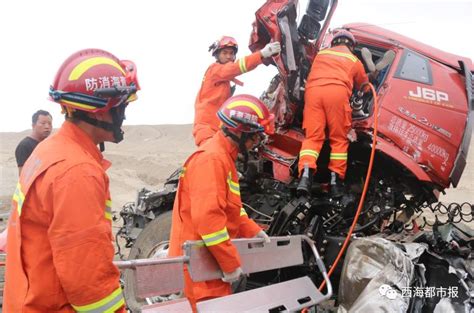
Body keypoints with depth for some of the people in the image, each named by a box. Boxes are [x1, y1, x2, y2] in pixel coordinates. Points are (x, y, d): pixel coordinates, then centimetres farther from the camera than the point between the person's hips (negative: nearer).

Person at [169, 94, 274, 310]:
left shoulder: (224, 157, 15)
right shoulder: (211, 159, -20)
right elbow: (207, 217, -29)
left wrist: (254, 232, 13)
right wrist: (231, 262, -23)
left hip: (211, 260, 10)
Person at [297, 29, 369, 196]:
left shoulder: (321, 54, 33)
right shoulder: (354, 60, 28)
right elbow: (364, 86, 39)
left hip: (313, 90, 2)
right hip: (337, 91, -2)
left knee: (312, 136, -4)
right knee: (339, 138, 6)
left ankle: (306, 173, -25)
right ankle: (336, 179, -2)